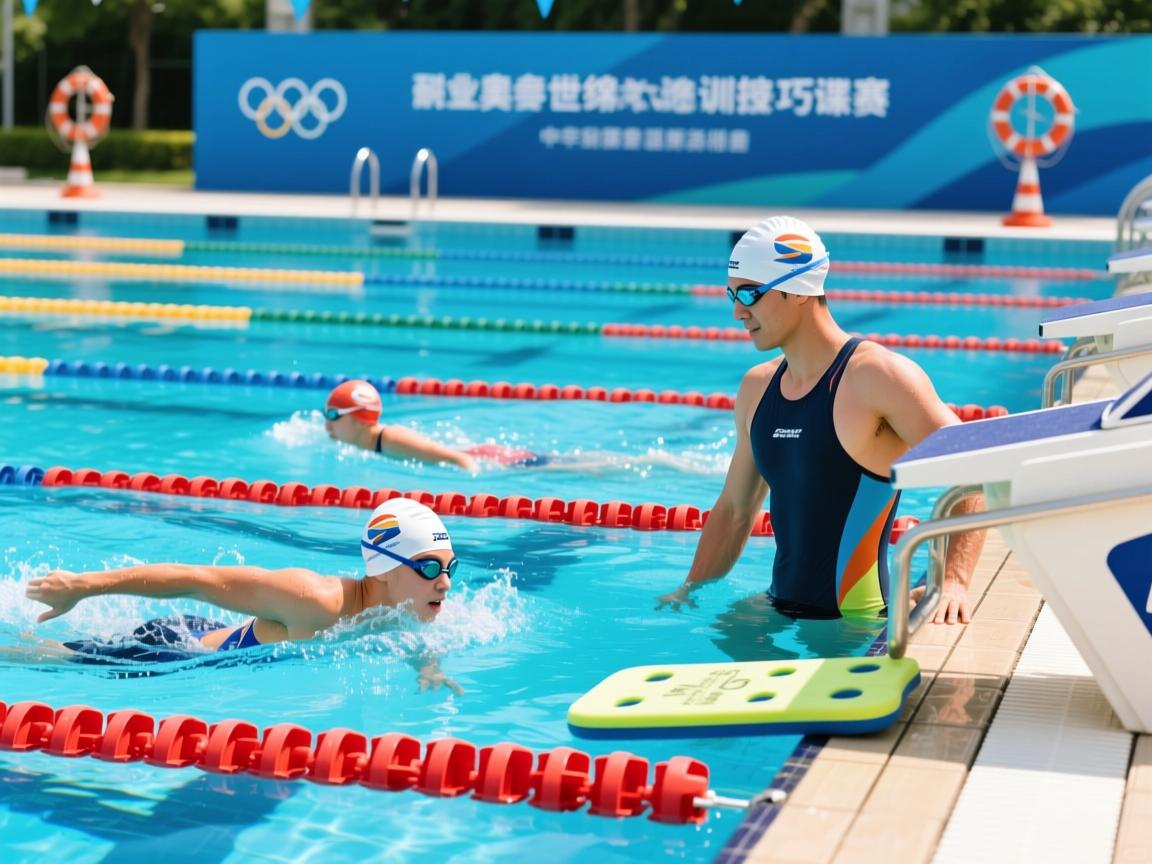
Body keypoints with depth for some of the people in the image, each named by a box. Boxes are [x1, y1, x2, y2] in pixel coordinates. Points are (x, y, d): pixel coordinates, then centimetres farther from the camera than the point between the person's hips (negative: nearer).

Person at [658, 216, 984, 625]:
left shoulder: (878, 376, -12)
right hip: (779, 614, 7)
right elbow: (734, 509, 21)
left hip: (855, 624, -7)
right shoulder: (757, 388, 11)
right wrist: (691, 590, 15)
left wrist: (953, 581, -29)